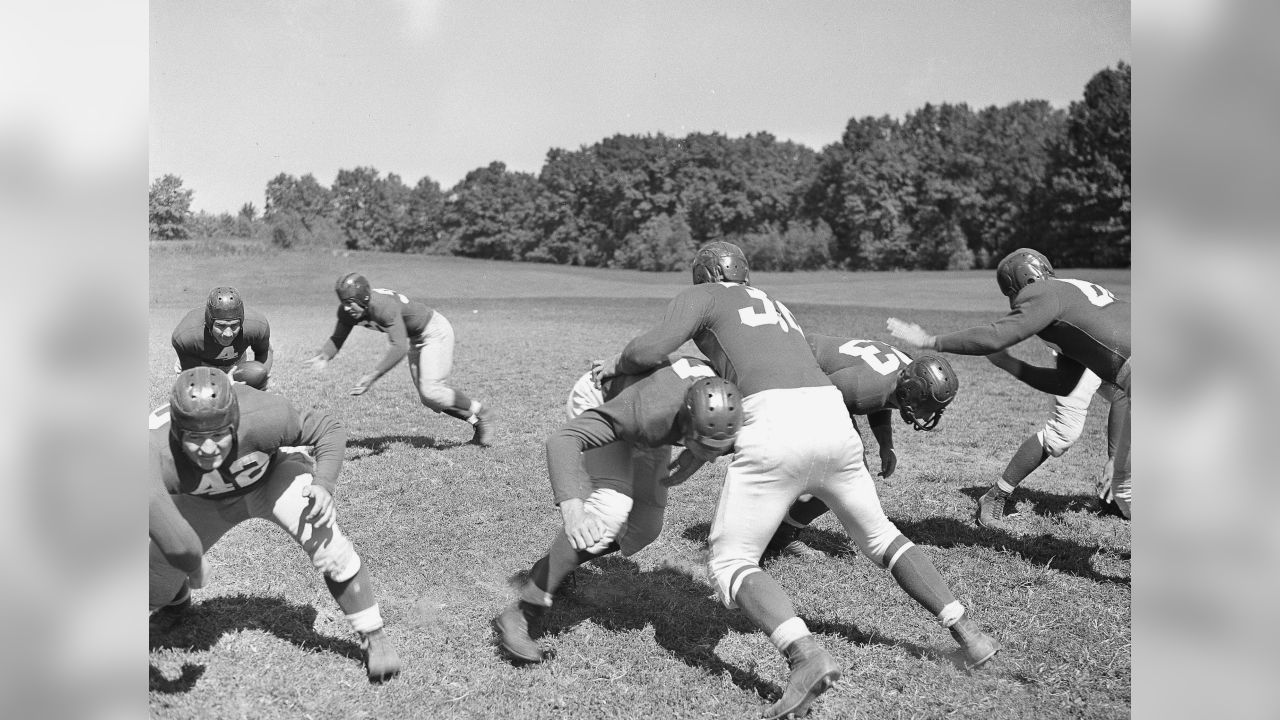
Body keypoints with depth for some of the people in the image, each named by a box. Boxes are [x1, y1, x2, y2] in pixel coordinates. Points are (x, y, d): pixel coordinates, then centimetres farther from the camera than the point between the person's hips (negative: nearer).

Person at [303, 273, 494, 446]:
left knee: (430, 391, -18)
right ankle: (475, 421, 21)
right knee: (426, 398, 8)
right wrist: (323, 356, -31)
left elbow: (399, 347, -45)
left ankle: (479, 412, 3)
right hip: (414, 338, 9)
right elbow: (337, 339, -9)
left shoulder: (385, 306, -39)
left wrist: (373, 376, -51)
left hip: (435, 332, -9)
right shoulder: (348, 310, -15)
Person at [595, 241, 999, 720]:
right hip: (834, 419, 7)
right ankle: (967, 634, 25)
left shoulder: (699, 298, 16)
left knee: (731, 563, 4)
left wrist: (618, 364, 22)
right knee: (878, 536, 28)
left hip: (775, 428, -6)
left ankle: (806, 656, -18)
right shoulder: (777, 308, 35)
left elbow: (649, 350, 0)